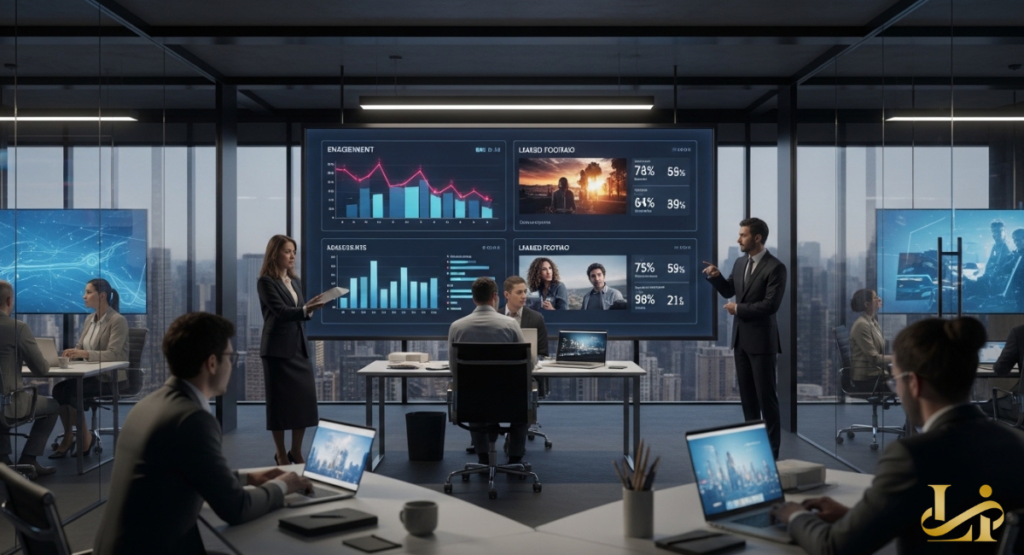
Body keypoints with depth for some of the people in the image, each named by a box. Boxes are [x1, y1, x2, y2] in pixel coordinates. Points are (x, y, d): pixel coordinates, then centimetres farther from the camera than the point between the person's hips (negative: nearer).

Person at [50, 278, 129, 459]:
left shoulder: (118, 320, -12)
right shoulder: (89, 319, 12)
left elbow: (113, 354, -21)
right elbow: (80, 347, 11)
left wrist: (85, 354, -35)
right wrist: (72, 353, -13)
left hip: (111, 377, -7)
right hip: (91, 374, 7)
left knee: (70, 391, -25)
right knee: (59, 388, -19)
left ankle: (86, 438, -8)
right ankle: (69, 437, -8)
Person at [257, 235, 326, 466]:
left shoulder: (294, 282, 14)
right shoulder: (266, 282, -7)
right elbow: (280, 312, -19)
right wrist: (306, 309, -33)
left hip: (299, 349, 7)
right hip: (278, 350, -7)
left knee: (304, 398, 4)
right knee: (280, 401, -1)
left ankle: (296, 452, 15)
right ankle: (281, 454, 9)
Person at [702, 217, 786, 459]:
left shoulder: (775, 267, -14)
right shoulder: (740, 263, 9)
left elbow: (771, 304, -20)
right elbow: (729, 291, 19)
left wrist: (738, 309, -14)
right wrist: (716, 277, 0)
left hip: (761, 340, -8)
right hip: (741, 338, 8)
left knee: (765, 394, -1)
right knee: (746, 394, 13)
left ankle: (771, 448, 7)